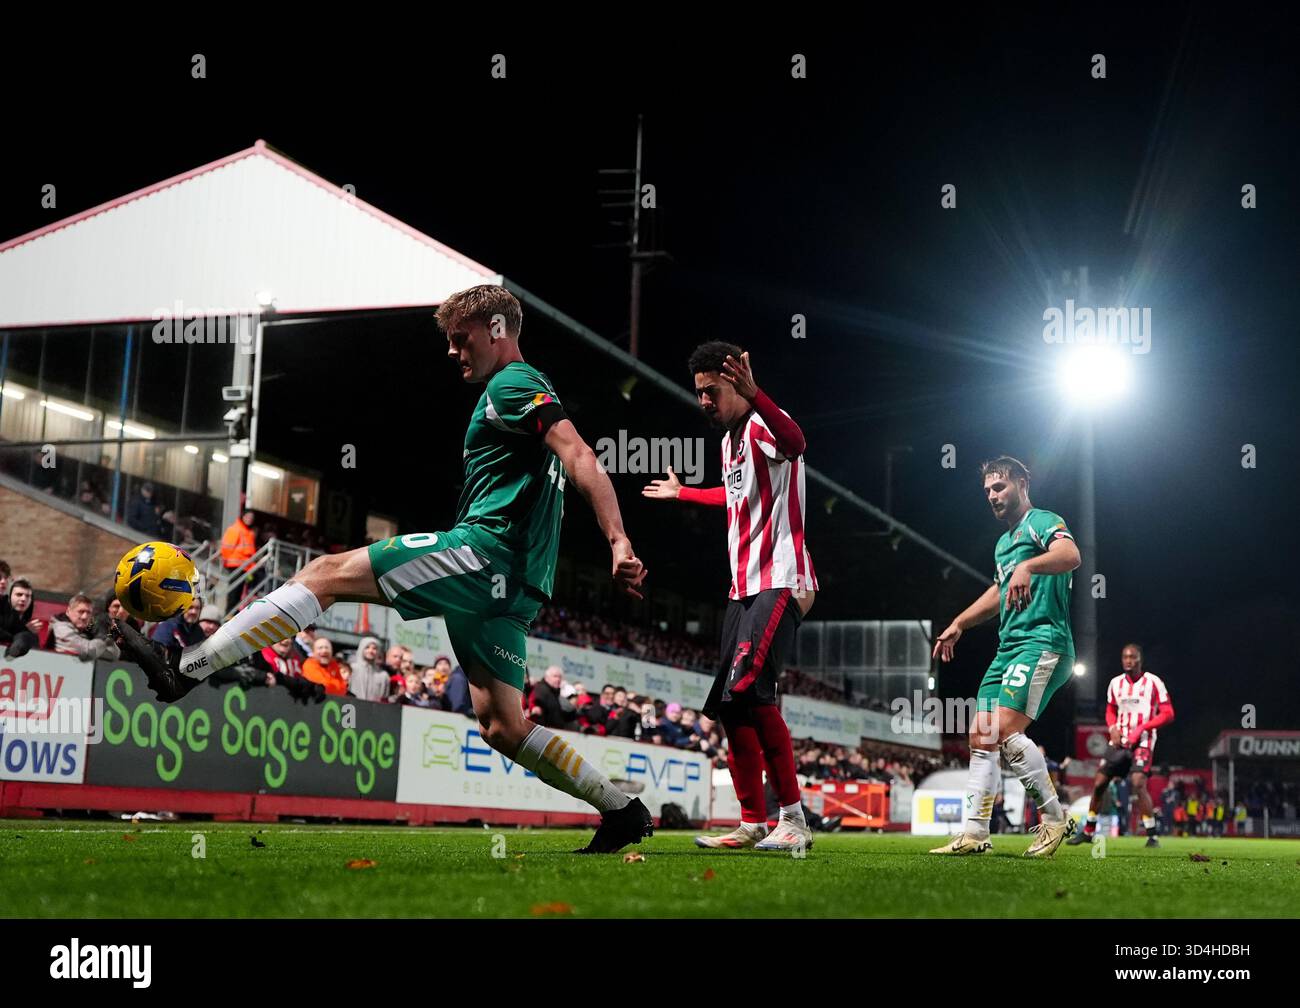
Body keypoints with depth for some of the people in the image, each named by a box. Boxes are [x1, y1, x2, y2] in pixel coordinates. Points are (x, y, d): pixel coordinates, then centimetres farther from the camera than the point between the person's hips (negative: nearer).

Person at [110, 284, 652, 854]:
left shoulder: (511, 385, -3)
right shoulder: (530, 391, 28)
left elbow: (579, 457, -17)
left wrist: (619, 543, -28)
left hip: (485, 548, -10)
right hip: (510, 583, 10)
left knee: (327, 575, -10)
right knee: (501, 726, 9)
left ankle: (185, 669, -13)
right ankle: (623, 811, 12)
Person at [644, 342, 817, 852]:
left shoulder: (763, 427, -10)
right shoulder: (729, 440, 18)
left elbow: (794, 441, -37)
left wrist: (754, 395, -54)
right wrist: (683, 493, 54)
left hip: (780, 584, -10)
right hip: (744, 587, 10)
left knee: (748, 690, -23)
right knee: (730, 705, 6)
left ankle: (793, 816, -16)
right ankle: (752, 823, 13)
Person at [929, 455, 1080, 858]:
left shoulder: (1041, 521, -4)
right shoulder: (1004, 542, 25)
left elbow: (1070, 554, -26)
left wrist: (1029, 566, -43)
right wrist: (959, 624, 37)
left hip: (1042, 640, -10)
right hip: (1008, 646, 10)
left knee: (1006, 730, -23)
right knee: (981, 736, 2)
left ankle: (1054, 817, -8)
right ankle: (974, 833, 4)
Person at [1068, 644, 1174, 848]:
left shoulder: (1153, 682, -6)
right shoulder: (1116, 683, 10)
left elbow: (1168, 714, -7)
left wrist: (1141, 728, -16)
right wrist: (1113, 728, 1)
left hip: (1142, 742, -5)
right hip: (1119, 741, 6)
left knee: (1138, 784, -22)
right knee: (1098, 784, 4)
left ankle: (1152, 836, -11)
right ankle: (1088, 831, 19)